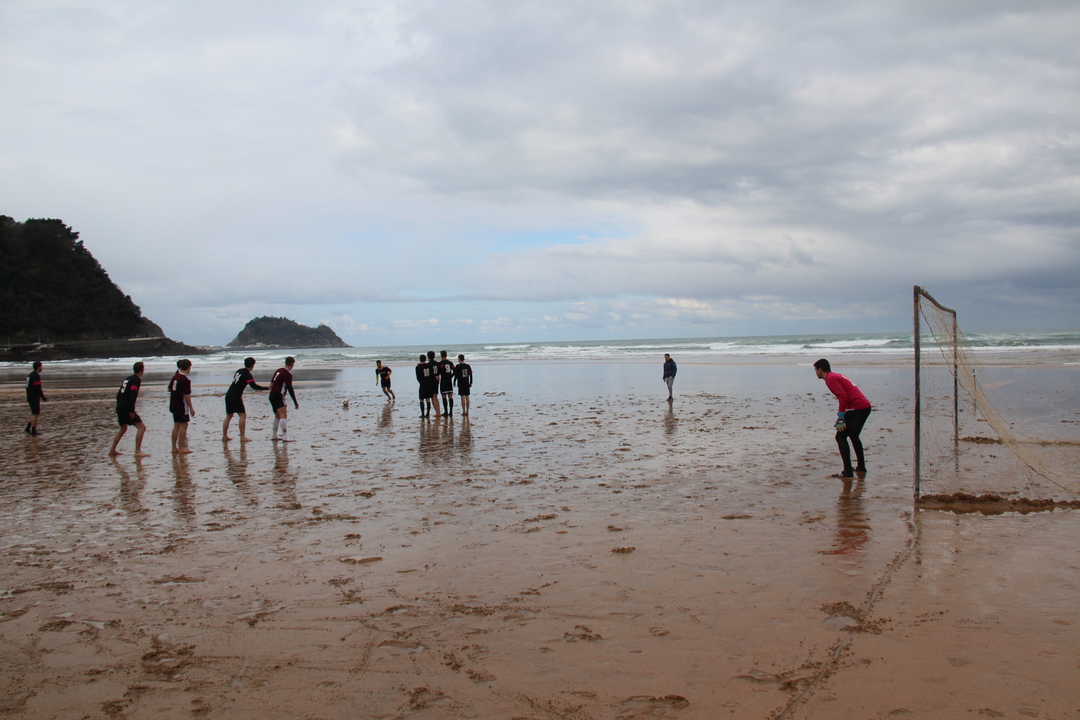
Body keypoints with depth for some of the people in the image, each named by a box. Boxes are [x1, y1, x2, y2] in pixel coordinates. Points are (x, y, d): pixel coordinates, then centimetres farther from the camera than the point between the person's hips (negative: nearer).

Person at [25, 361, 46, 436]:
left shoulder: (30, 375, 12)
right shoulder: (36, 376, -18)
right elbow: (38, 389, -20)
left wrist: (40, 392, 27)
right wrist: (44, 398, -15)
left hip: (30, 398, 9)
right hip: (35, 398, -9)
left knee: (34, 413, 17)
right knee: (35, 414, -2)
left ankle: (28, 428, 17)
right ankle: (33, 431, 2)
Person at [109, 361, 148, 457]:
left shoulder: (127, 378, 17)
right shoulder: (136, 380, -10)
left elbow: (119, 394, 20)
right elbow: (132, 396, -21)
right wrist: (132, 411, -22)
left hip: (119, 408, 9)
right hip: (127, 409, -9)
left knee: (123, 429, 26)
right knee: (141, 427, -8)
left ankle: (112, 450, 30)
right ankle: (137, 451, -13)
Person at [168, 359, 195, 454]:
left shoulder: (175, 376, 9)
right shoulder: (186, 379, -17)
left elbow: (170, 389, 18)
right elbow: (187, 395, -19)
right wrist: (191, 408, -15)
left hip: (173, 405, 9)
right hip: (182, 406, -9)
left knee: (176, 425, 13)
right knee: (183, 425, -3)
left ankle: (174, 447, 16)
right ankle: (181, 448, -3)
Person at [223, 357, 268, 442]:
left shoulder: (239, 371, 13)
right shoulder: (247, 375, -12)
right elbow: (254, 386, -21)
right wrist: (267, 388, -17)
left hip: (228, 394, 8)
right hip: (235, 397, -8)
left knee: (229, 416, 13)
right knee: (242, 415, -5)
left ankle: (224, 436, 15)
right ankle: (242, 437, -10)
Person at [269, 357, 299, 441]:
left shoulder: (278, 370, 14)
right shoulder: (288, 374, -11)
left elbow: (271, 383, 17)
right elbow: (290, 389, -13)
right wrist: (295, 403, -11)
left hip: (272, 395, 9)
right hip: (278, 396, -9)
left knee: (278, 415, 21)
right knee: (283, 415, -16)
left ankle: (274, 435, 30)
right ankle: (285, 437, -24)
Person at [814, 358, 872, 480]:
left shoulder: (830, 379, -8)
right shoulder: (836, 376, 22)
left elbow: (843, 397, -19)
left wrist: (841, 418, -19)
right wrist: (841, 416, 26)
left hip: (857, 408, -10)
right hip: (865, 406, 10)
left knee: (840, 437, -6)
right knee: (853, 436, 24)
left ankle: (848, 473, -10)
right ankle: (861, 468, 31)